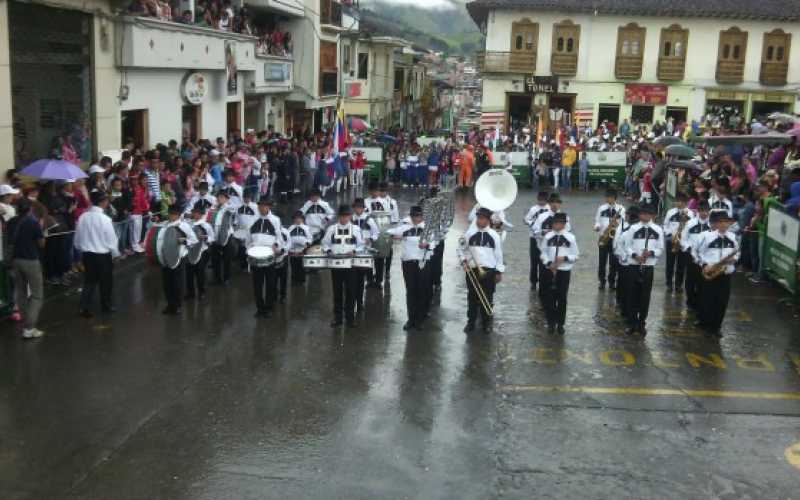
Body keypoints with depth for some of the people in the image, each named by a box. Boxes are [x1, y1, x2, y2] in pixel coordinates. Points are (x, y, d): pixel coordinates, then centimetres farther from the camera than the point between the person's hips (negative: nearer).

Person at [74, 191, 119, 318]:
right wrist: (116, 254, 3)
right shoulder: (105, 219, -19)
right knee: (106, 281, 14)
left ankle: (84, 307, 4)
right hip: (103, 255, -4)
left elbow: (77, 238, 5)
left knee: (89, 281, 14)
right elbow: (111, 240, -13)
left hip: (87, 253, 4)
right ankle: (106, 306, 27)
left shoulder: (83, 217, -4)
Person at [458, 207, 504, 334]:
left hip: (489, 271, -1)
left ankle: (487, 323, 20)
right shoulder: (469, 234, 1)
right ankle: (471, 322, 20)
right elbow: (461, 249, 11)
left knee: (487, 298, 7)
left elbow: (499, 254, 3)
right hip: (472, 270, 1)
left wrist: (499, 272, 2)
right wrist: (464, 261, -5)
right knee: (472, 297, 8)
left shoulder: (494, 235, -1)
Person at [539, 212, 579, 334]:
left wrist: (565, 258, -16)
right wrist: (549, 263, -11)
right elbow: (543, 253, 5)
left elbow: (575, 256, 1)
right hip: (550, 270, 1)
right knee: (550, 297, 4)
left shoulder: (570, 237, -3)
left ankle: (560, 324, 15)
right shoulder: (548, 236, 1)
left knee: (562, 298, 4)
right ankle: (551, 323, 17)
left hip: (564, 271, -1)